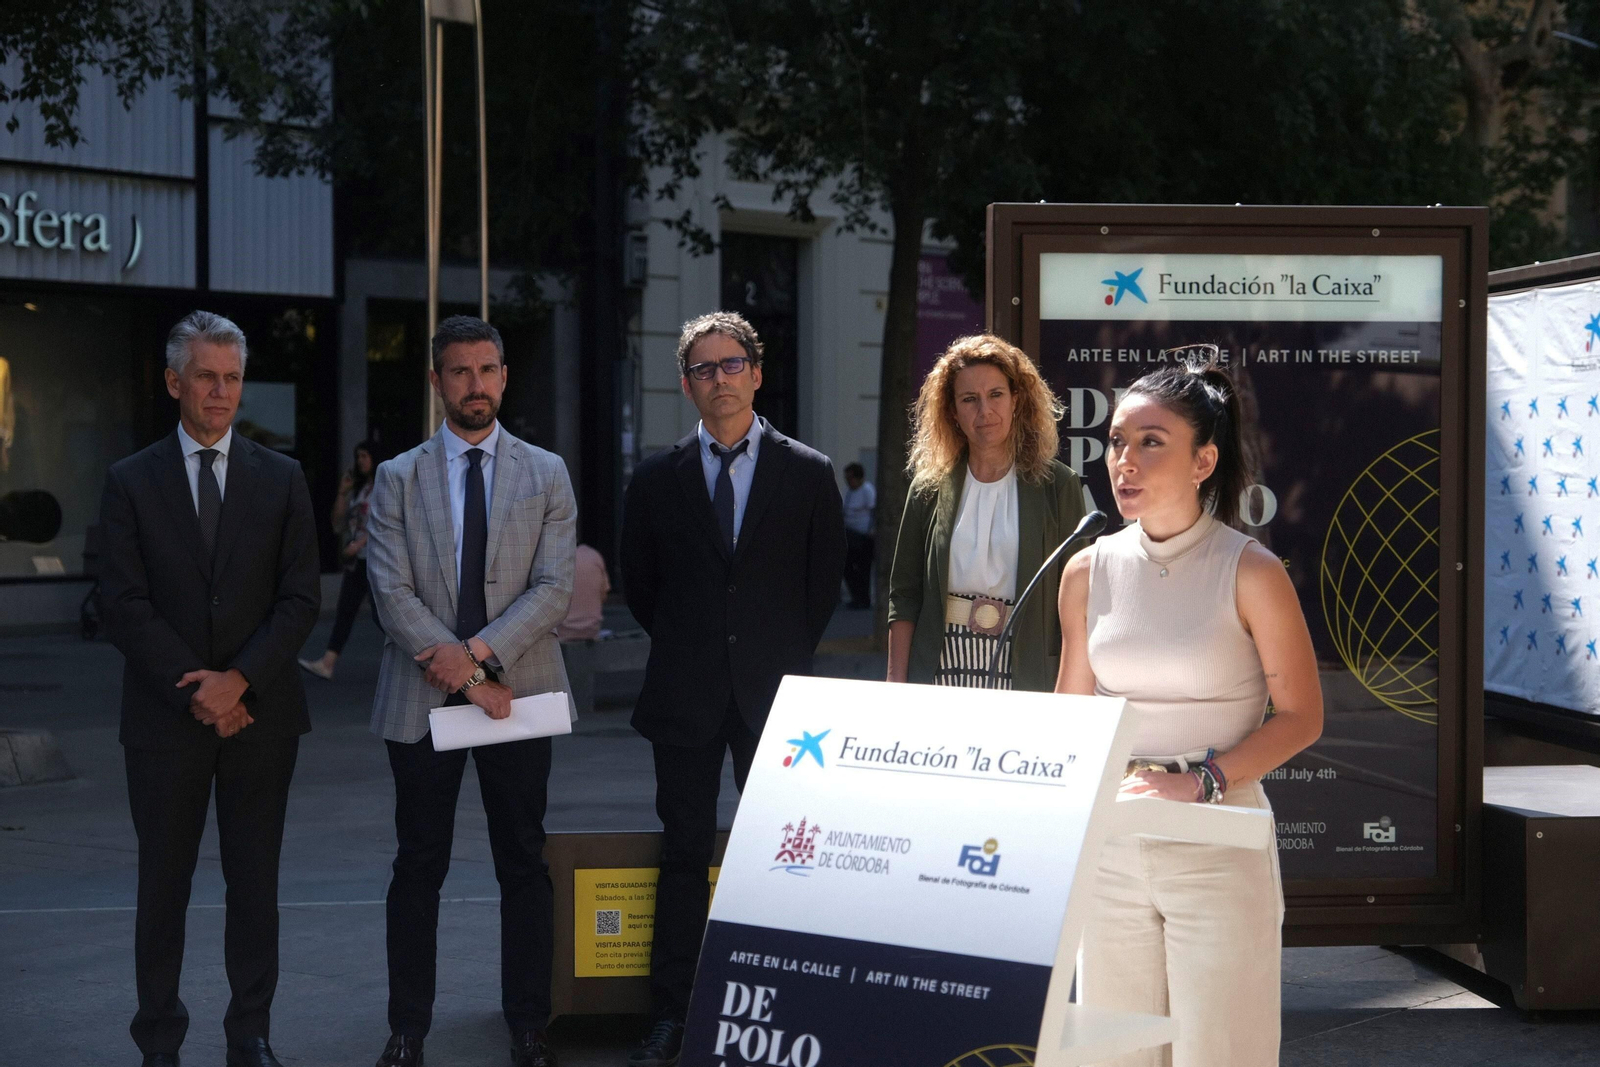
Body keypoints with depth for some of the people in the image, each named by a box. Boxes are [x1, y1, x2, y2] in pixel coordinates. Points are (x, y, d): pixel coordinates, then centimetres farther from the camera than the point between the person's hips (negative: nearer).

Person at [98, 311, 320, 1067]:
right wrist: (197, 694, -12)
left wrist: (239, 680, -13)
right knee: (164, 883, 6)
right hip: (166, 715, -1)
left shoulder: (282, 480, 6)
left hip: (261, 712, 1)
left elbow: (301, 599, 0)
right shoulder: (130, 482, 2)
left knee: (255, 881, 6)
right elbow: (126, 607, -5)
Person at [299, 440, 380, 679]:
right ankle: (327, 663, -9)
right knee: (344, 611, -1)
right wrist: (342, 493, 8)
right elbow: (338, 523, 18)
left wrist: (359, 543, -21)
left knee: (379, 611, -6)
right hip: (356, 560, 8)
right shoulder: (358, 488, 19)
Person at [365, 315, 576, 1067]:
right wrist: (464, 676, -14)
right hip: (422, 698, 0)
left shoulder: (545, 475, 6)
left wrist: (482, 651, -16)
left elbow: (553, 588, -3)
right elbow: (392, 592, -4)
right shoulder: (398, 479, 5)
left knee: (524, 866, 4)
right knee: (418, 867, 6)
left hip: (517, 693, 0)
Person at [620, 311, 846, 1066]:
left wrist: (785, 655, 7)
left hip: (773, 690, -1)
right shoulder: (657, 479, 5)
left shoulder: (808, 473, 2)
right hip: (686, 693, 1)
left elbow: (824, 581, 8)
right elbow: (638, 582, 15)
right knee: (684, 854, 5)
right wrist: (684, 647, 12)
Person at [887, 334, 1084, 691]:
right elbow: (904, 595, 7)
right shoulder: (931, 488, 6)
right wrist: (896, 685, -1)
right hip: (940, 672, 2)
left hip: (1024, 673, -1)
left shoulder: (1057, 486, 1)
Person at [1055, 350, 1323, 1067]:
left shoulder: (1250, 573, -8)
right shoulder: (1090, 571, 5)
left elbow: (1300, 717, -5)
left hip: (1218, 848, -4)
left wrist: (1201, 782, -16)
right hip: (1112, 843, 4)